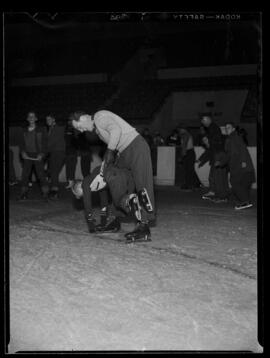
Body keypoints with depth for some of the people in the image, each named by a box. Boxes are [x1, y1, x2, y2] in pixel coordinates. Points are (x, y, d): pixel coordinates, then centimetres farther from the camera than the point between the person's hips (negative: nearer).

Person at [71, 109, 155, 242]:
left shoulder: (100, 116, -9)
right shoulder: (96, 128, 21)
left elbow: (116, 129, -27)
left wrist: (110, 151, -25)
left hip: (137, 147, -11)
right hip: (125, 152, 11)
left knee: (142, 185, -15)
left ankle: (144, 225, -18)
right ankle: (115, 218, 17)